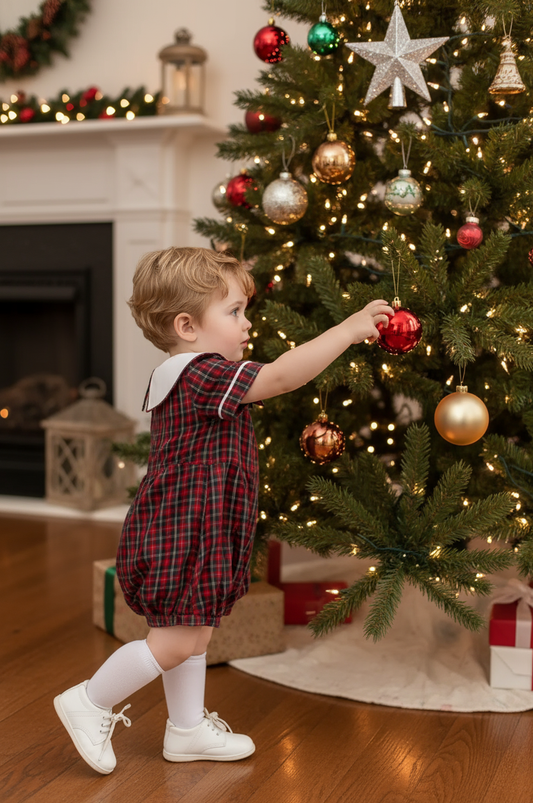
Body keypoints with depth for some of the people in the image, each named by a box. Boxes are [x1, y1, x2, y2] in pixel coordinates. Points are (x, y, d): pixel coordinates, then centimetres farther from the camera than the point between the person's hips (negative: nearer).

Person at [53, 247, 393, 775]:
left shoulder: (177, 377, 12)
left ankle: (188, 729, 32)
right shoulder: (201, 374, -22)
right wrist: (349, 330, -24)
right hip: (181, 535, -11)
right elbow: (281, 377, -29)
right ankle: (90, 703, 16)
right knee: (176, 642, -1)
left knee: (195, 633, 19)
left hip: (191, 532, 11)